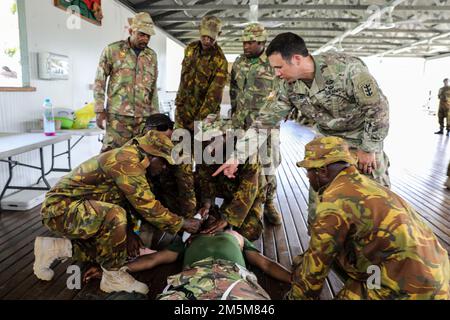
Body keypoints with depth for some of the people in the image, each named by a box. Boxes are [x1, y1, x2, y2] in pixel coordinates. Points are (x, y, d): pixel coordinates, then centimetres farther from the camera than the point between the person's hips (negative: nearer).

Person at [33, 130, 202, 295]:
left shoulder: (128, 160, 7)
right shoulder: (127, 162, -24)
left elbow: (122, 201, 13)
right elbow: (148, 207, -24)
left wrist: (128, 232, -1)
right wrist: (182, 223, -12)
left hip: (70, 209, 10)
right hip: (60, 209, -10)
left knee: (116, 246, 12)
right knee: (114, 216, -33)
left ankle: (54, 248, 16)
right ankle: (113, 277, -12)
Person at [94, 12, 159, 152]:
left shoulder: (152, 56, 13)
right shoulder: (112, 50, 2)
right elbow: (100, 81, 3)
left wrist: (155, 114, 14)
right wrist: (99, 110, -4)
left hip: (144, 116, 3)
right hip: (118, 115, -3)